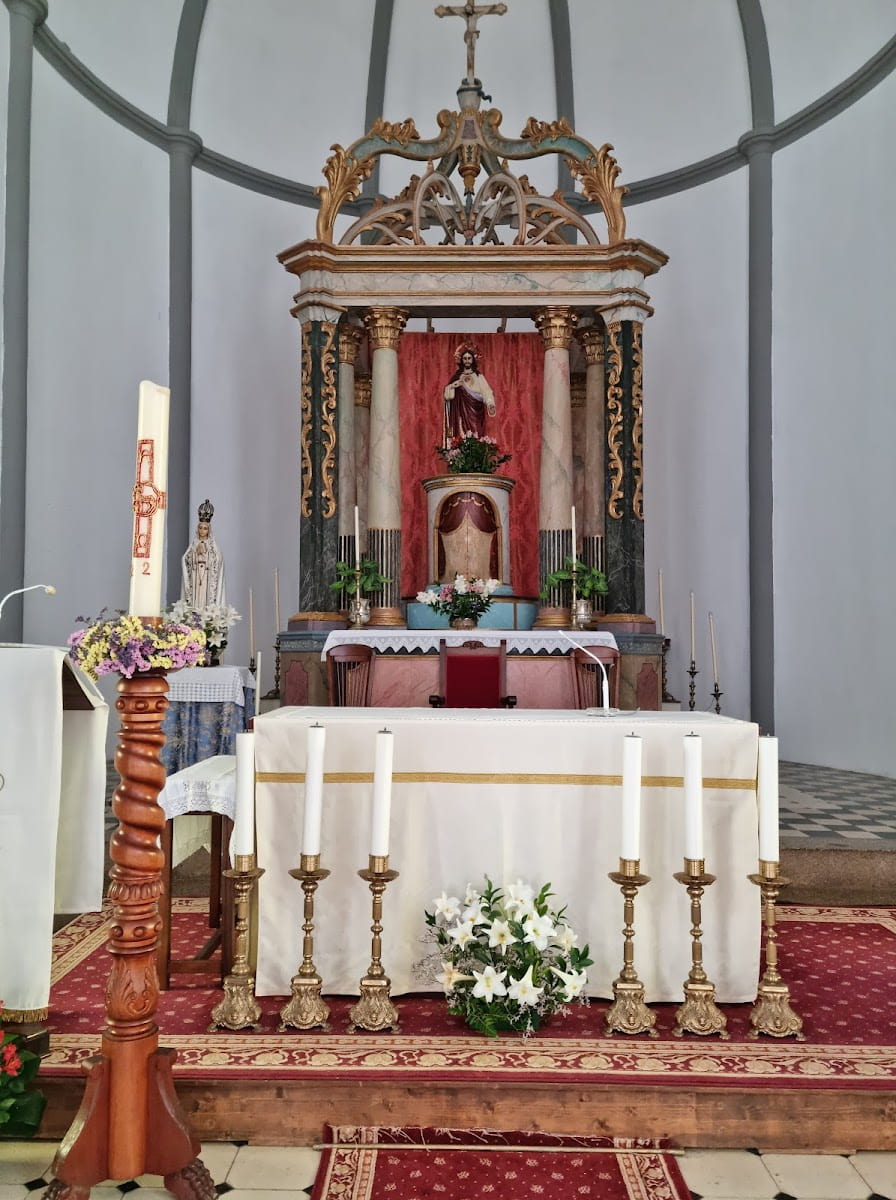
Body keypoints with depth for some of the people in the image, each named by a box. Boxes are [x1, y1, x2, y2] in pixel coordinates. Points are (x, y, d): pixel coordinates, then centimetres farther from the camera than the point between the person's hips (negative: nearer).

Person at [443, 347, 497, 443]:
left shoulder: (479, 377, 6)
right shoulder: (457, 376, 12)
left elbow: (486, 392, -8)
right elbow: (447, 394, 5)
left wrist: (490, 404, -26)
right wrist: (457, 383, -10)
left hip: (475, 415, -1)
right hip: (461, 415, 1)